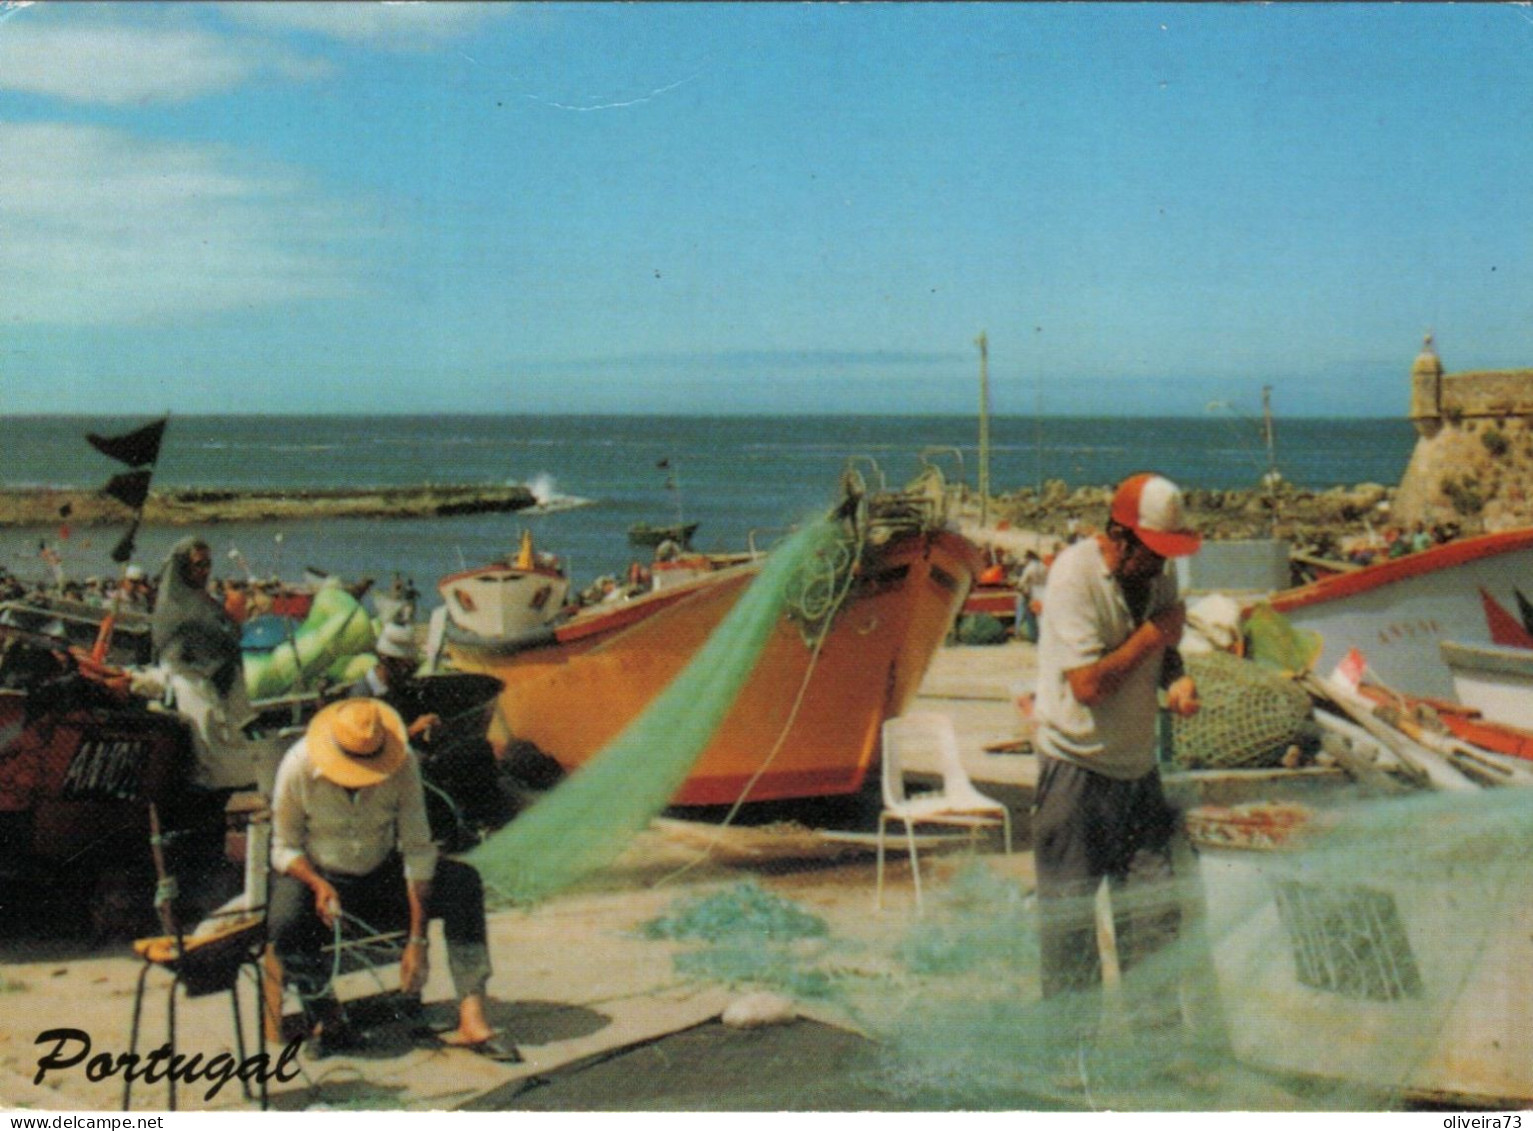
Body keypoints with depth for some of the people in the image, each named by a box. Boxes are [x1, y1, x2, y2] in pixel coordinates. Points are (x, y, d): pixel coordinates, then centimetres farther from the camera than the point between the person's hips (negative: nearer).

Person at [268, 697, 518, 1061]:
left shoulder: (403, 764, -18)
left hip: (381, 874, 2)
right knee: (286, 926, -35)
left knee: (463, 882, -23)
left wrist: (417, 940, -22)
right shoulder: (298, 767, -20)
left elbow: (417, 848, -17)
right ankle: (329, 1020, -6)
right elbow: (284, 848, -8)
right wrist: (318, 885, -30)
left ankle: (471, 1019, -29)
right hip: (316, 876, -1)